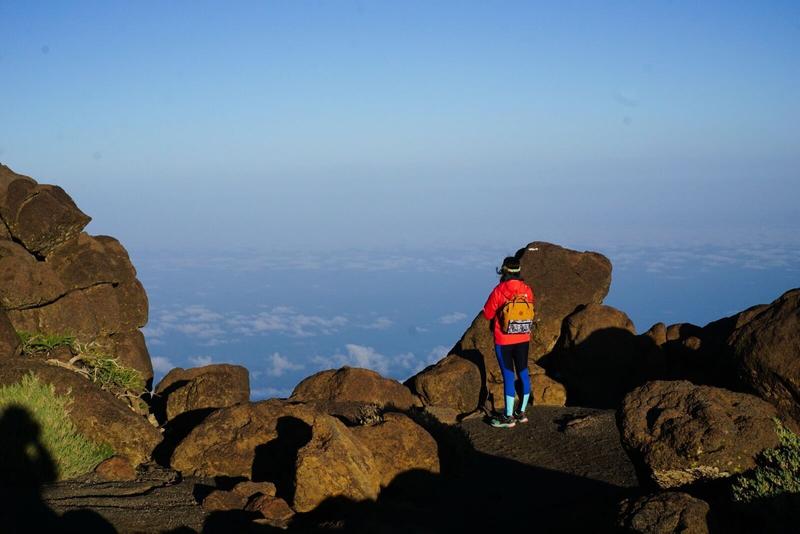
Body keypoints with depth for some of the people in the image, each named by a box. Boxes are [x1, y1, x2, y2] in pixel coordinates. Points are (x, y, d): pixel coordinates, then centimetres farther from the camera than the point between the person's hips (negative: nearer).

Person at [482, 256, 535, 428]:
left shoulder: (499, 291, -17)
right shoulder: (527, 290, -4)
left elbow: (487, 314, -7)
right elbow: (531, 313, 9)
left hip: (504, 340, -5)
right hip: (523, 338, 5)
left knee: (508, 375, 0)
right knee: (523, 373, 14)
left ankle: (508, 417, 6)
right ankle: (522, 412, 24)